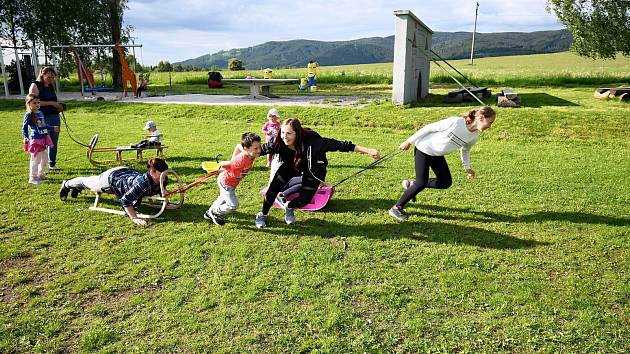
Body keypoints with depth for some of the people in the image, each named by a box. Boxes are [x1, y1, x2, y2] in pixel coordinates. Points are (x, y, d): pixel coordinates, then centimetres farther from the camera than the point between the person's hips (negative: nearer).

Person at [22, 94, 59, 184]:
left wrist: (53, 128, 28)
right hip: (35, 140, -8)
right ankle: (32, 178, 5)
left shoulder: (40, 113, 10)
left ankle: (41, 174, 34)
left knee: (44, 158, 18)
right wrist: (25, 138, -25)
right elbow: (24, 127, -13)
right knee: (35, 159, -5)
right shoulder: (28, 115, -11)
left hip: (43, 139, 8)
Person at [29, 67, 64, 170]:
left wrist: (59, 107, 7)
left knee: (54, 142, 10)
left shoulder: (51, 86, 17)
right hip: (43, 117, -7)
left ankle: (52, 164, 20)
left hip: (55, 116, 7)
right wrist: (51, 103, -19)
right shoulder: (35, 85, -3)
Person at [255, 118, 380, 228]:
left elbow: (339, 145, -41)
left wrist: (367, 150, -43)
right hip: (291, 167, 2)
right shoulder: (279, 144, -29)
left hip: (313, 171, -2)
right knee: (274, 187, -10)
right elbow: (261, 149, -12)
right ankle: (262, 215, 16)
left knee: (304, 200, -9)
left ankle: (289, 207, 28)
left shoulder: (312, 142, -41)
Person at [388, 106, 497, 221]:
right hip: (423, 149, -8)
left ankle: (411, 185, 18)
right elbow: (429, 128, -21)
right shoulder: (455, 122, -29)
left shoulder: (474, 136, -7)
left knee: (446, 182, 4)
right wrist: (409, 141, -15)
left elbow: (465, 150, 15)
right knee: (422, 183, -12)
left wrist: (467, 167, 5)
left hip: (437, 155, 8)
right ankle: (397, 208, 4)